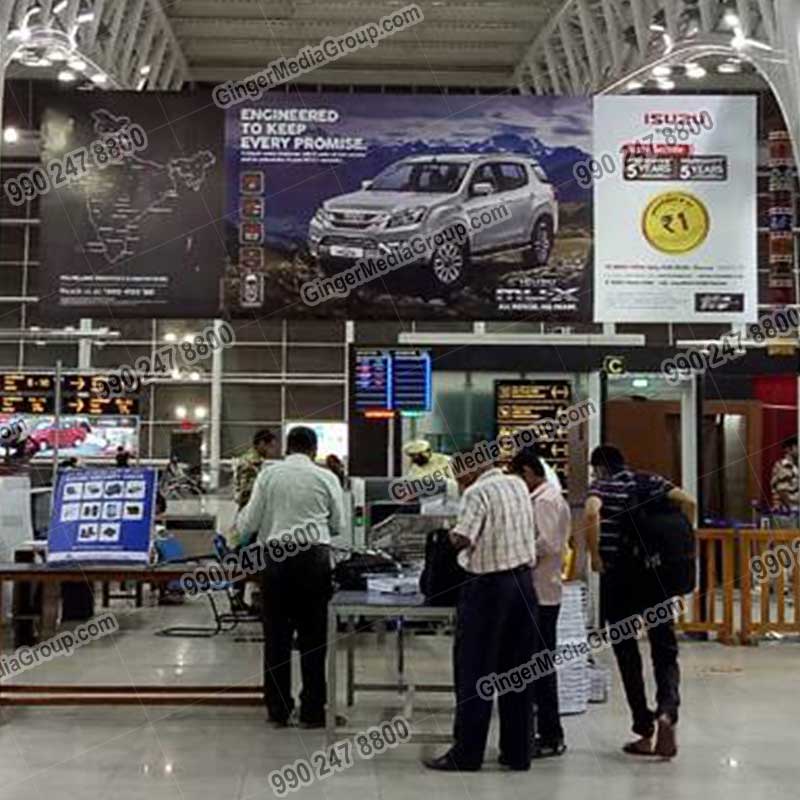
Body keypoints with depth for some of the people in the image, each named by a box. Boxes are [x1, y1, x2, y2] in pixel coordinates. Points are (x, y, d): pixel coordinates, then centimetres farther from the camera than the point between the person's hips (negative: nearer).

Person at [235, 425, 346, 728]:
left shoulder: (268, 475, 1)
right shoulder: (326, 477, 1)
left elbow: (248, 524, 2)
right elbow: (339, 526, 7)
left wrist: (239, 519, 24)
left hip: (277, 556, 1)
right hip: (314, 558, 0)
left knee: (277, 636, 8)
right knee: (313, 636, 7)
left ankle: (278, 711, 13)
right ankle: (312, 711, 10)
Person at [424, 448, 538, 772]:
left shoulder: (478, 493, -14)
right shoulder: (519, 485, 10)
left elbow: (462, 539, -22)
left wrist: (450, 533, -2)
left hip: (488, 584, -7)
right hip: (523, 579, 7)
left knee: (474, 671, 2)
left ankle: (466, 754, 6)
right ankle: (518, 752, 16)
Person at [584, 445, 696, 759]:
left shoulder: (601, 485, 0)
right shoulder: (649, 481, 10)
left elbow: (591, 512, -23)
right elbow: (687, 502, -5)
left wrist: (594, 555, -12)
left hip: (618, 577, -2)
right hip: (656, 574, 3)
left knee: (627, 654, 9)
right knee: (665, 651, 8)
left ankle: (645, 733, 11)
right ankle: (666, 711, -18)